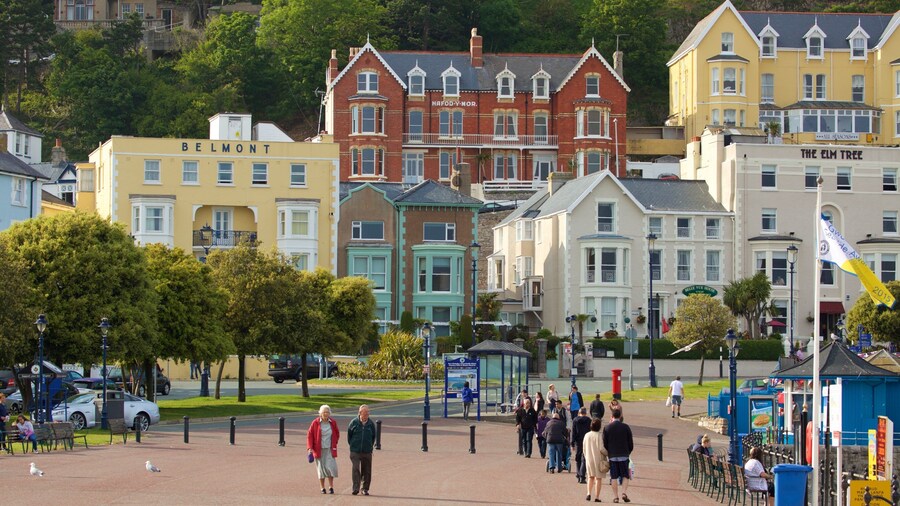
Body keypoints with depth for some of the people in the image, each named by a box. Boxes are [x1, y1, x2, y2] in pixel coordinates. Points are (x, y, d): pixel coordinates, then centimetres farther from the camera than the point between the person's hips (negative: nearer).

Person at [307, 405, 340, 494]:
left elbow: (337, 434, 19)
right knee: (321, 468, 2)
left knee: (331, 467, -10)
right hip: (319, 450, -1)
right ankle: (322, 488, 11)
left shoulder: (333, 423, 4)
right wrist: (310, 448, -8)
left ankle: (331, 486, 2)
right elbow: (309, 435, 0)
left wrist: (334, 445, 12)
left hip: (330, 450, 1)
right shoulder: (315, 423, -4)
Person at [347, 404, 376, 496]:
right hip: (355, 451, -2)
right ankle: (356, 488, -15)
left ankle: (365, 489, 16)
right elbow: (349, 435, 11)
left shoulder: (371, 424, 3)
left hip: (367, 452, 2)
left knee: (366, 471, 6)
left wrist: (370, 446, 13)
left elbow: (373, 437, 16)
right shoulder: (354, 423, -2)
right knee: (356, 469, -14)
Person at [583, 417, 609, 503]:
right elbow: (601, 448, -18)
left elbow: (584, 448, 8)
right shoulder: (599, 436, -15)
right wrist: (608, 454, -2)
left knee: (590, 477, 18)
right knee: (598, 478, 4)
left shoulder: (587, 435, 2)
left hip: (589, 459, 5)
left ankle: (589, 493, 2)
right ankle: (597, 497, 2)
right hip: (599, 459, -5)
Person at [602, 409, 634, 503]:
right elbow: (631, 443, 2)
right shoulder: (626, 427, -1)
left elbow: (604, 443, 2)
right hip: (624, 455, -1)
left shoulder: (607, 428, 0)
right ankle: (624, 492, -10)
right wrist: (628, 452, 17)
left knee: (614, 477, 5)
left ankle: (615, 496, 3)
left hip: (612, 456, 1)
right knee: (625, 476, 7)